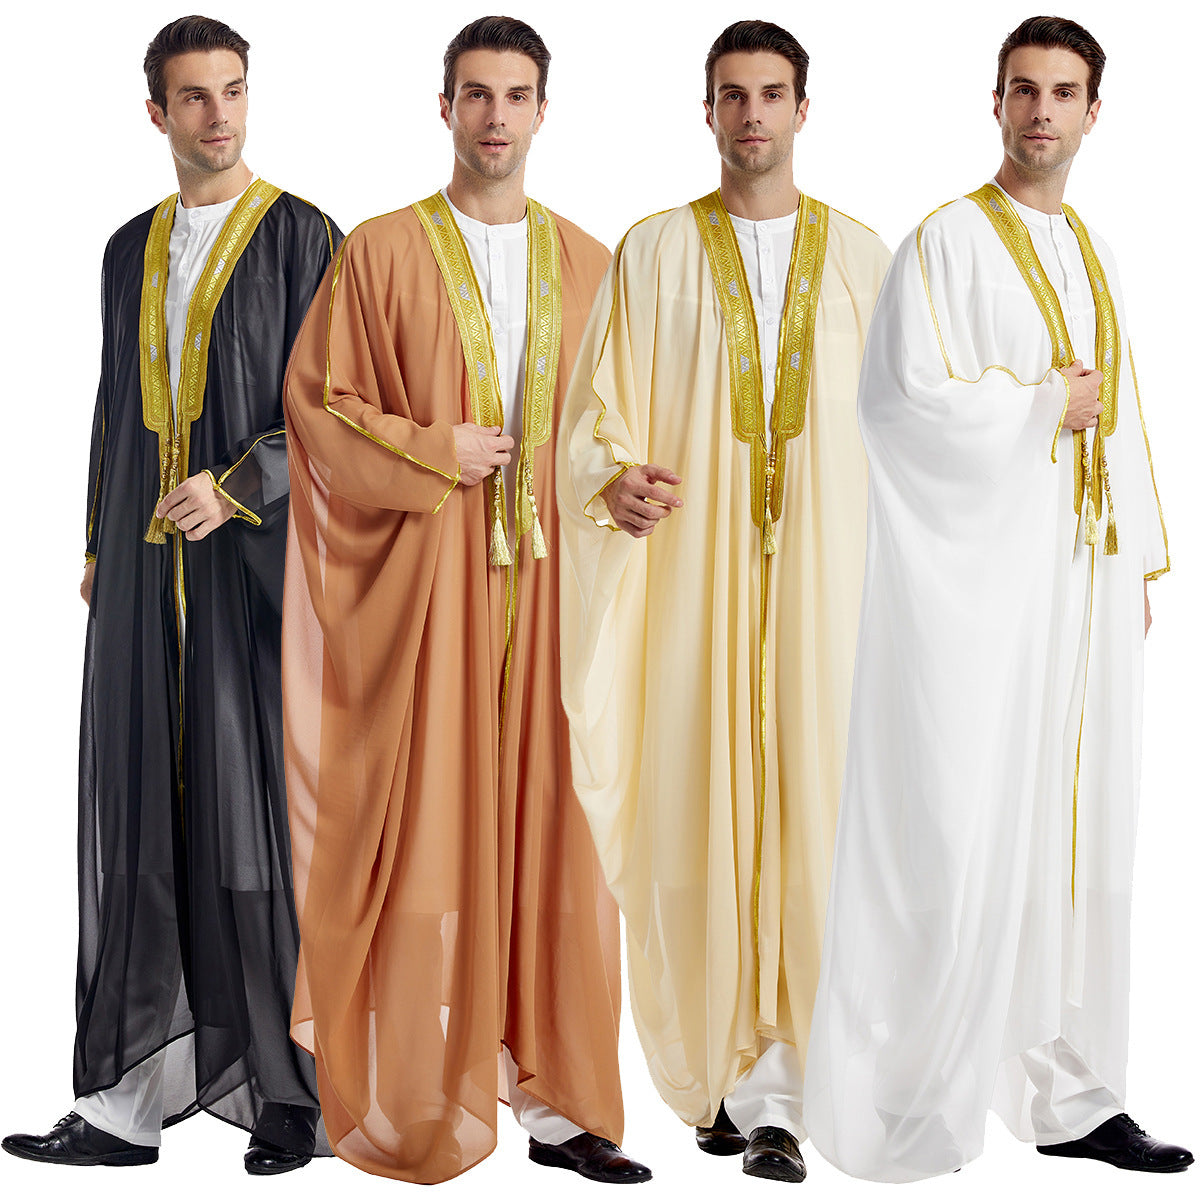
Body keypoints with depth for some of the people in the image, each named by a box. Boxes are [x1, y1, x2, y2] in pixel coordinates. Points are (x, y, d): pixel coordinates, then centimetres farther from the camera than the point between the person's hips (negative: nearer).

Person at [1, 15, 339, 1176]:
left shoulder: (301, 236, -1)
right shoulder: (131, 250, 15)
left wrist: (234, 488, -18)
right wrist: (98, 548, 15)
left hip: (257, 559, -5)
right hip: (146, 565, 5)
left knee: (262, 811, -3)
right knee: (140, 814, 3)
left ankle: (287, 1090, 8)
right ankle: (130, 1095, 9)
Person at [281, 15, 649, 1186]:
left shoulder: (587, 264, 13)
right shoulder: (380, 252, 4)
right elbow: (315, 399, 1)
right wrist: (430, 454, -9)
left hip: (548, 580, 3)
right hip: (425, 578, -3)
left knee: (549, 832, 2)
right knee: (424, 833, -3)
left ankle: (553, 1100, 11)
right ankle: (415, 1107, 8)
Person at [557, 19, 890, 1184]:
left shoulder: (861, 256, 10)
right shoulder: (654, 251, 6)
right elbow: (596, 413, 2)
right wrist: (617, 480, -19)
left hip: (823, 570, 1)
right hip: (693, 573, 0)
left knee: (810, 809, -6)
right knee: (699, 810, -1)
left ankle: (774, 1093, -1)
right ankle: (725, 1073, 14)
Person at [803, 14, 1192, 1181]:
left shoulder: (1090, 251, 17)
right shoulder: (949, 240, -5)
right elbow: (906, 395, -17)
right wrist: (1045, 405, -8)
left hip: (1082, 579, 7)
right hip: (978, 575, -7)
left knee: (1077, 835, 9)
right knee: (959, 831, -8)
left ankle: (1068, 1096, 18)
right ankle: (909, 1104, 2)